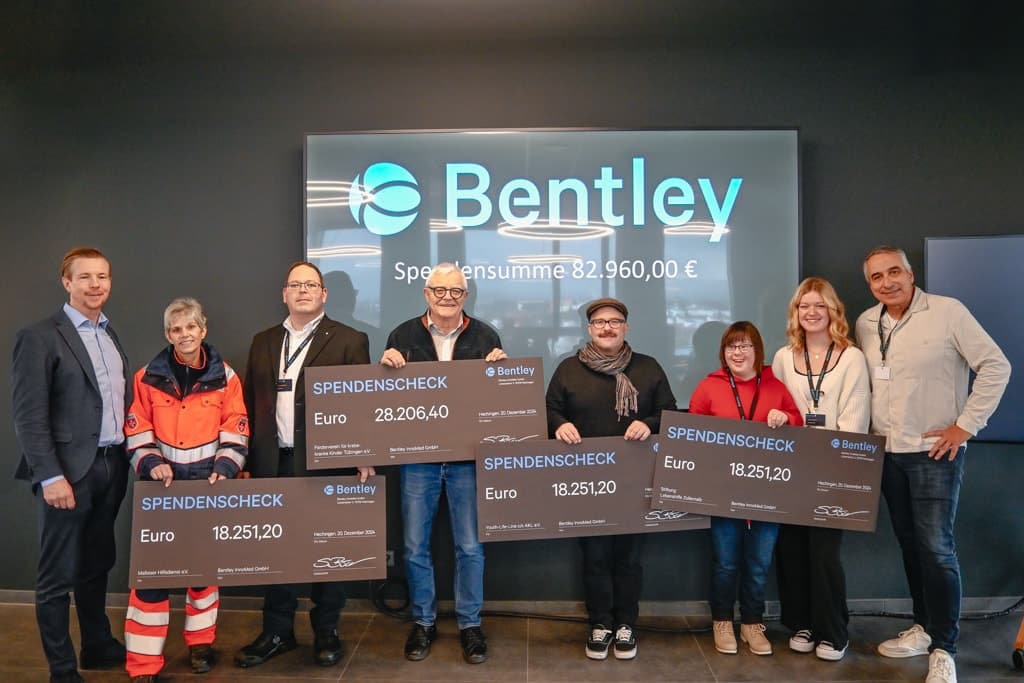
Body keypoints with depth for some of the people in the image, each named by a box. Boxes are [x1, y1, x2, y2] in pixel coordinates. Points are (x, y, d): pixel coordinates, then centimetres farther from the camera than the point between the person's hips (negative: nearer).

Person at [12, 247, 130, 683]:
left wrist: (126, 457, 8)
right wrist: (51, 476, -17)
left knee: (96, 566, 19)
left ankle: (98, 646, 33)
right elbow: (28, 415, -13)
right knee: (57, 576, 6)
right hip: (69, 471, -6)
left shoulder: (109, 335, 13)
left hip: (111, 467, 7)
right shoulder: (39, 337, -9)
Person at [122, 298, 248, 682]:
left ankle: (200, 642, 30)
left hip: (208, 483, 1)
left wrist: (224, 469, -12)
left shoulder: (225, 377, 0)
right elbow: (137, 431, 2)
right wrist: (152, 463, -13)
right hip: (164, 484, 0)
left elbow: (235, 431, 0)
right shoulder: (149, 378, 1)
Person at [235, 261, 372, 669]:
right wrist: (246, 460, 7)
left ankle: (326, 632, 23)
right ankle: (277, 632, 26)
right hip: (273, 464, 4)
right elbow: (250, 403, 12)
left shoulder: (349, 341, -2)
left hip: (325, 463, -4)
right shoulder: (263, 342, 12)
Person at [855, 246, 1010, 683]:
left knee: (936, 547, -5)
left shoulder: (947, 312, -10)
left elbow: (995, 367, -10)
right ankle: (924, 627, 27)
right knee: (910, 544, 13)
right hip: (887, 453, 5)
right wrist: (868, 432, 7)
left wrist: (965, 425, -12)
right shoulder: (865, 324, 6)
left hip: (935, 451, -5)